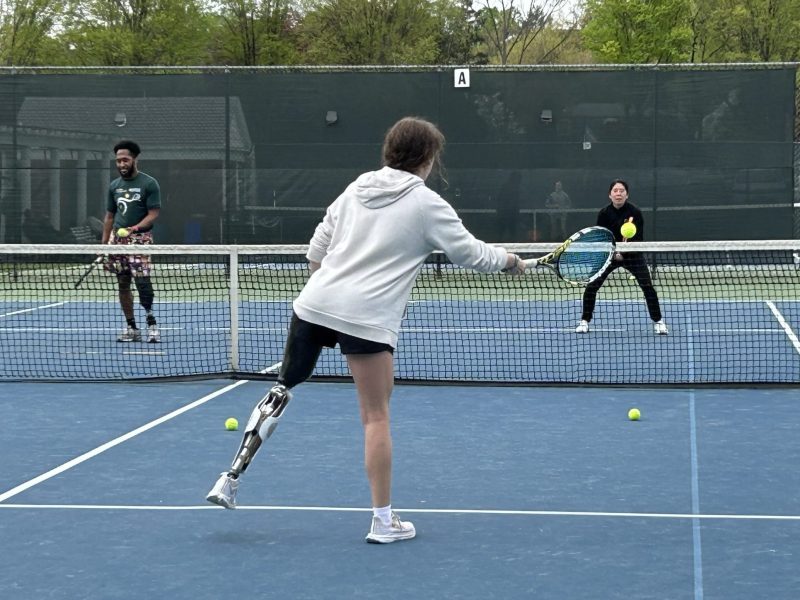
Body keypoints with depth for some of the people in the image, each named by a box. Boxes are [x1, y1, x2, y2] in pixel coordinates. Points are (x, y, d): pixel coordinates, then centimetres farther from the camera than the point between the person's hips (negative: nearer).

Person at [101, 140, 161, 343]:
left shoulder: (149, 184, -2)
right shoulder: (114, 186, 14)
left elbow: (154, 213, -8)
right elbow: (109, 216, 18)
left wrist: (136, 227, -24)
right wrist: (103, 243, 12)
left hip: (139, 238, -5)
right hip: (117, 239, 5)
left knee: (142, 280, -15)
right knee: (123, 284, 4)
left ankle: (151, 324, -3)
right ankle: (131, 328, 9)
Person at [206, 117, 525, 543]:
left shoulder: (357, 188, 13)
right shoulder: (427, 205, -1)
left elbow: (317, 248, 15)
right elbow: (472, 255, 4)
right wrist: (510, 260, 22)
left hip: (313, 304, 5)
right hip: (367, 318, -5)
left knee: (283, 388, 18)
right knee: (376, 417, 4)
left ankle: (231, 479, 14)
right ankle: (384, 520, 9)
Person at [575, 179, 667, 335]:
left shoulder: (635, 212, -17)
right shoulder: (603, 214, -12)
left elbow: (639, 239, -18)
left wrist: (624, 253, -34)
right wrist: (614, 253, -29)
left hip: (632, 255, -1)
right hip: (609, 254, 1)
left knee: (648, 287, -13)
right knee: (591, 287, -8)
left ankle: (658, 321, 4)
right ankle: (585, 321, 9)